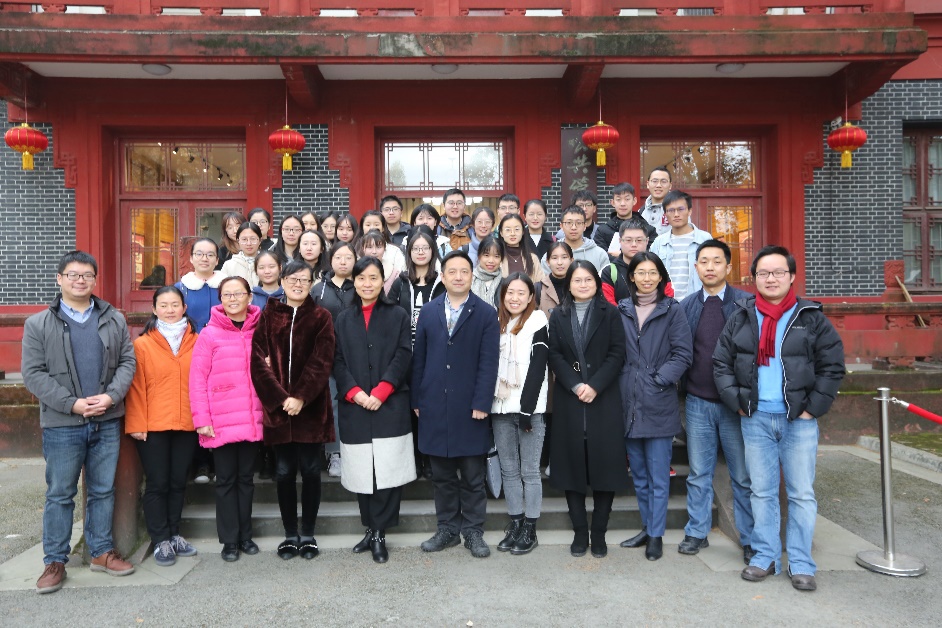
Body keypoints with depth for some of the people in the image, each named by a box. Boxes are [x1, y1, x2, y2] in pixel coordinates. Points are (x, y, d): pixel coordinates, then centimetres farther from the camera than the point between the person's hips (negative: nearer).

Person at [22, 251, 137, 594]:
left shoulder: (114, 319, 7)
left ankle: (102, 552, 25)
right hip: (62, 425, -2)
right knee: (59, 495, 7)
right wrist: (71, 403, -15)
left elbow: (127, 362, 3)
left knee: (103, 491, 12)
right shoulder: (38, 324, 0)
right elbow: (33, 373, -5)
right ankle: (54, 561, 20)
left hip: (107, 422, 2)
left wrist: (111, 396, -13)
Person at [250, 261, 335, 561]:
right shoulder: (268, 316, 6)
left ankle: (308, 534, 18)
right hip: (277, 408, 1)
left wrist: (301, 397, -16)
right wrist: (280, 398, -13)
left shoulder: (321, 317, 3)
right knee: (284, 472, 7)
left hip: (311, 408, -1)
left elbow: (321, 361, -6)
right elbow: (258, 359, -2)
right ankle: (290, 534, 20)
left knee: (310, 470, 4)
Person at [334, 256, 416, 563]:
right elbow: (338, 361, 6)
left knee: (388, 470, -5)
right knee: (362, 471, 5)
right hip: (354, 407, 2)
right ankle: (371, 529, 20)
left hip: (390, 406, -2)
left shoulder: (398, 316, 7)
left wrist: (380, 392, -13)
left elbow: (402, 357, -2)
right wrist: (355, 392, -9)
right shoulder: (343, 319, 14)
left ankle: (379, 533, 7)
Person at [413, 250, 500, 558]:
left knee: (473, 476, 7)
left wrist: (481, 404, -12)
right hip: (435, 406, 3)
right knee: (442, 474, 11)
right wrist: (416, 401, 4)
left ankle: (473, 531, 21)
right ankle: (447, 529, 25)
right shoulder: (428, 312, 8)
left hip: (470, 408, -2)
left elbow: (489, 362, -6)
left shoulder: (486, 313, 0)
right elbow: (419, 359, 8)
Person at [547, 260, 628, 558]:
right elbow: (554, 356, 2)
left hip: (604, 400, -1)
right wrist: (575, 386, -12)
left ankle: (599, 533, 13)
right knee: (572, 464, 3)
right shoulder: (558, 316, 9)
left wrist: (595, 386, -14)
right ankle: (580, 531, 14)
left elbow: (617, 354, -3)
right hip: (568, 401, 1)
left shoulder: (610, 313, 5)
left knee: (605, 464, 0)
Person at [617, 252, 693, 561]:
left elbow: (683, 353, -6)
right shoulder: (621, 310, 8)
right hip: (629, 404, 4)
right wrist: (619, 385, 0)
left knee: (658, 475, 3)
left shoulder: (672, 310, -2)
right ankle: (647, 527, 29)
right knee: (638, 473, 15)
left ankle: (656, 535, 15)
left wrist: (659, 381, -13)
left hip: (659, 405, -4)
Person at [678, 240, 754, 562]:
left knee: (743, 475, 8)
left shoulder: (747, 303, -3)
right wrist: (682, 389, -2)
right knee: (698, 473, 12)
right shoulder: (686, 306, 5)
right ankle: (697, 532, 25)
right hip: (698, 402, 2)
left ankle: (750, 539, 22)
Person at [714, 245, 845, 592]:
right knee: (762, 492, 10)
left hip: (799, 421, -1)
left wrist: (814, 407, -6)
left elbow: (833, 366, 0)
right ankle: (765, 557, 21)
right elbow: (721, 363, 7)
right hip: (756, 420, 2)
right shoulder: (740, 317, 4)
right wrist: (737, 402, -1)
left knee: (801, 494, 3)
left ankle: (801, 564, 15)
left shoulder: (811, 317, 0)